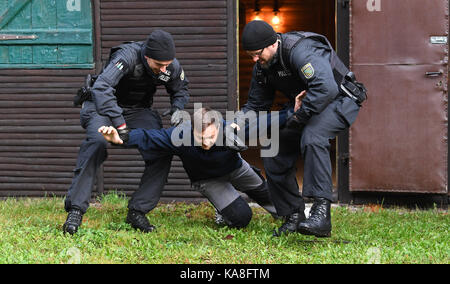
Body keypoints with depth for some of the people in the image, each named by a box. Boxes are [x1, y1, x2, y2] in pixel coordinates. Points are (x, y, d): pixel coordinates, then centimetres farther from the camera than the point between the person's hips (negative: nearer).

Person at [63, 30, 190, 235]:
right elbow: (101, 88, -45)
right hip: (102, 105, -5)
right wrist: (120, 125, -48)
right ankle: (75, 210, -35)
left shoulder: (173, 67, -13)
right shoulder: (128, 56, -33)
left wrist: (177, 109, -10)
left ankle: (137, 211, -11)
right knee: (97, 143, -34)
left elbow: (180, 90, 12)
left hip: (138, 110, 5)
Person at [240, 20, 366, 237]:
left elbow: (326, 88, -40)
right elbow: (256, 104, 9)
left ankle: (321, 213, -41)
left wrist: (299, 116, -33)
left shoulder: (300, 50, -30)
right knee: (274, 156, 0)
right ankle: (294, 216, 13)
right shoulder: (262, 65, -1)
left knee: (312, 138, -37)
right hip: (306, 106, 9)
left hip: (339, 100, -9)